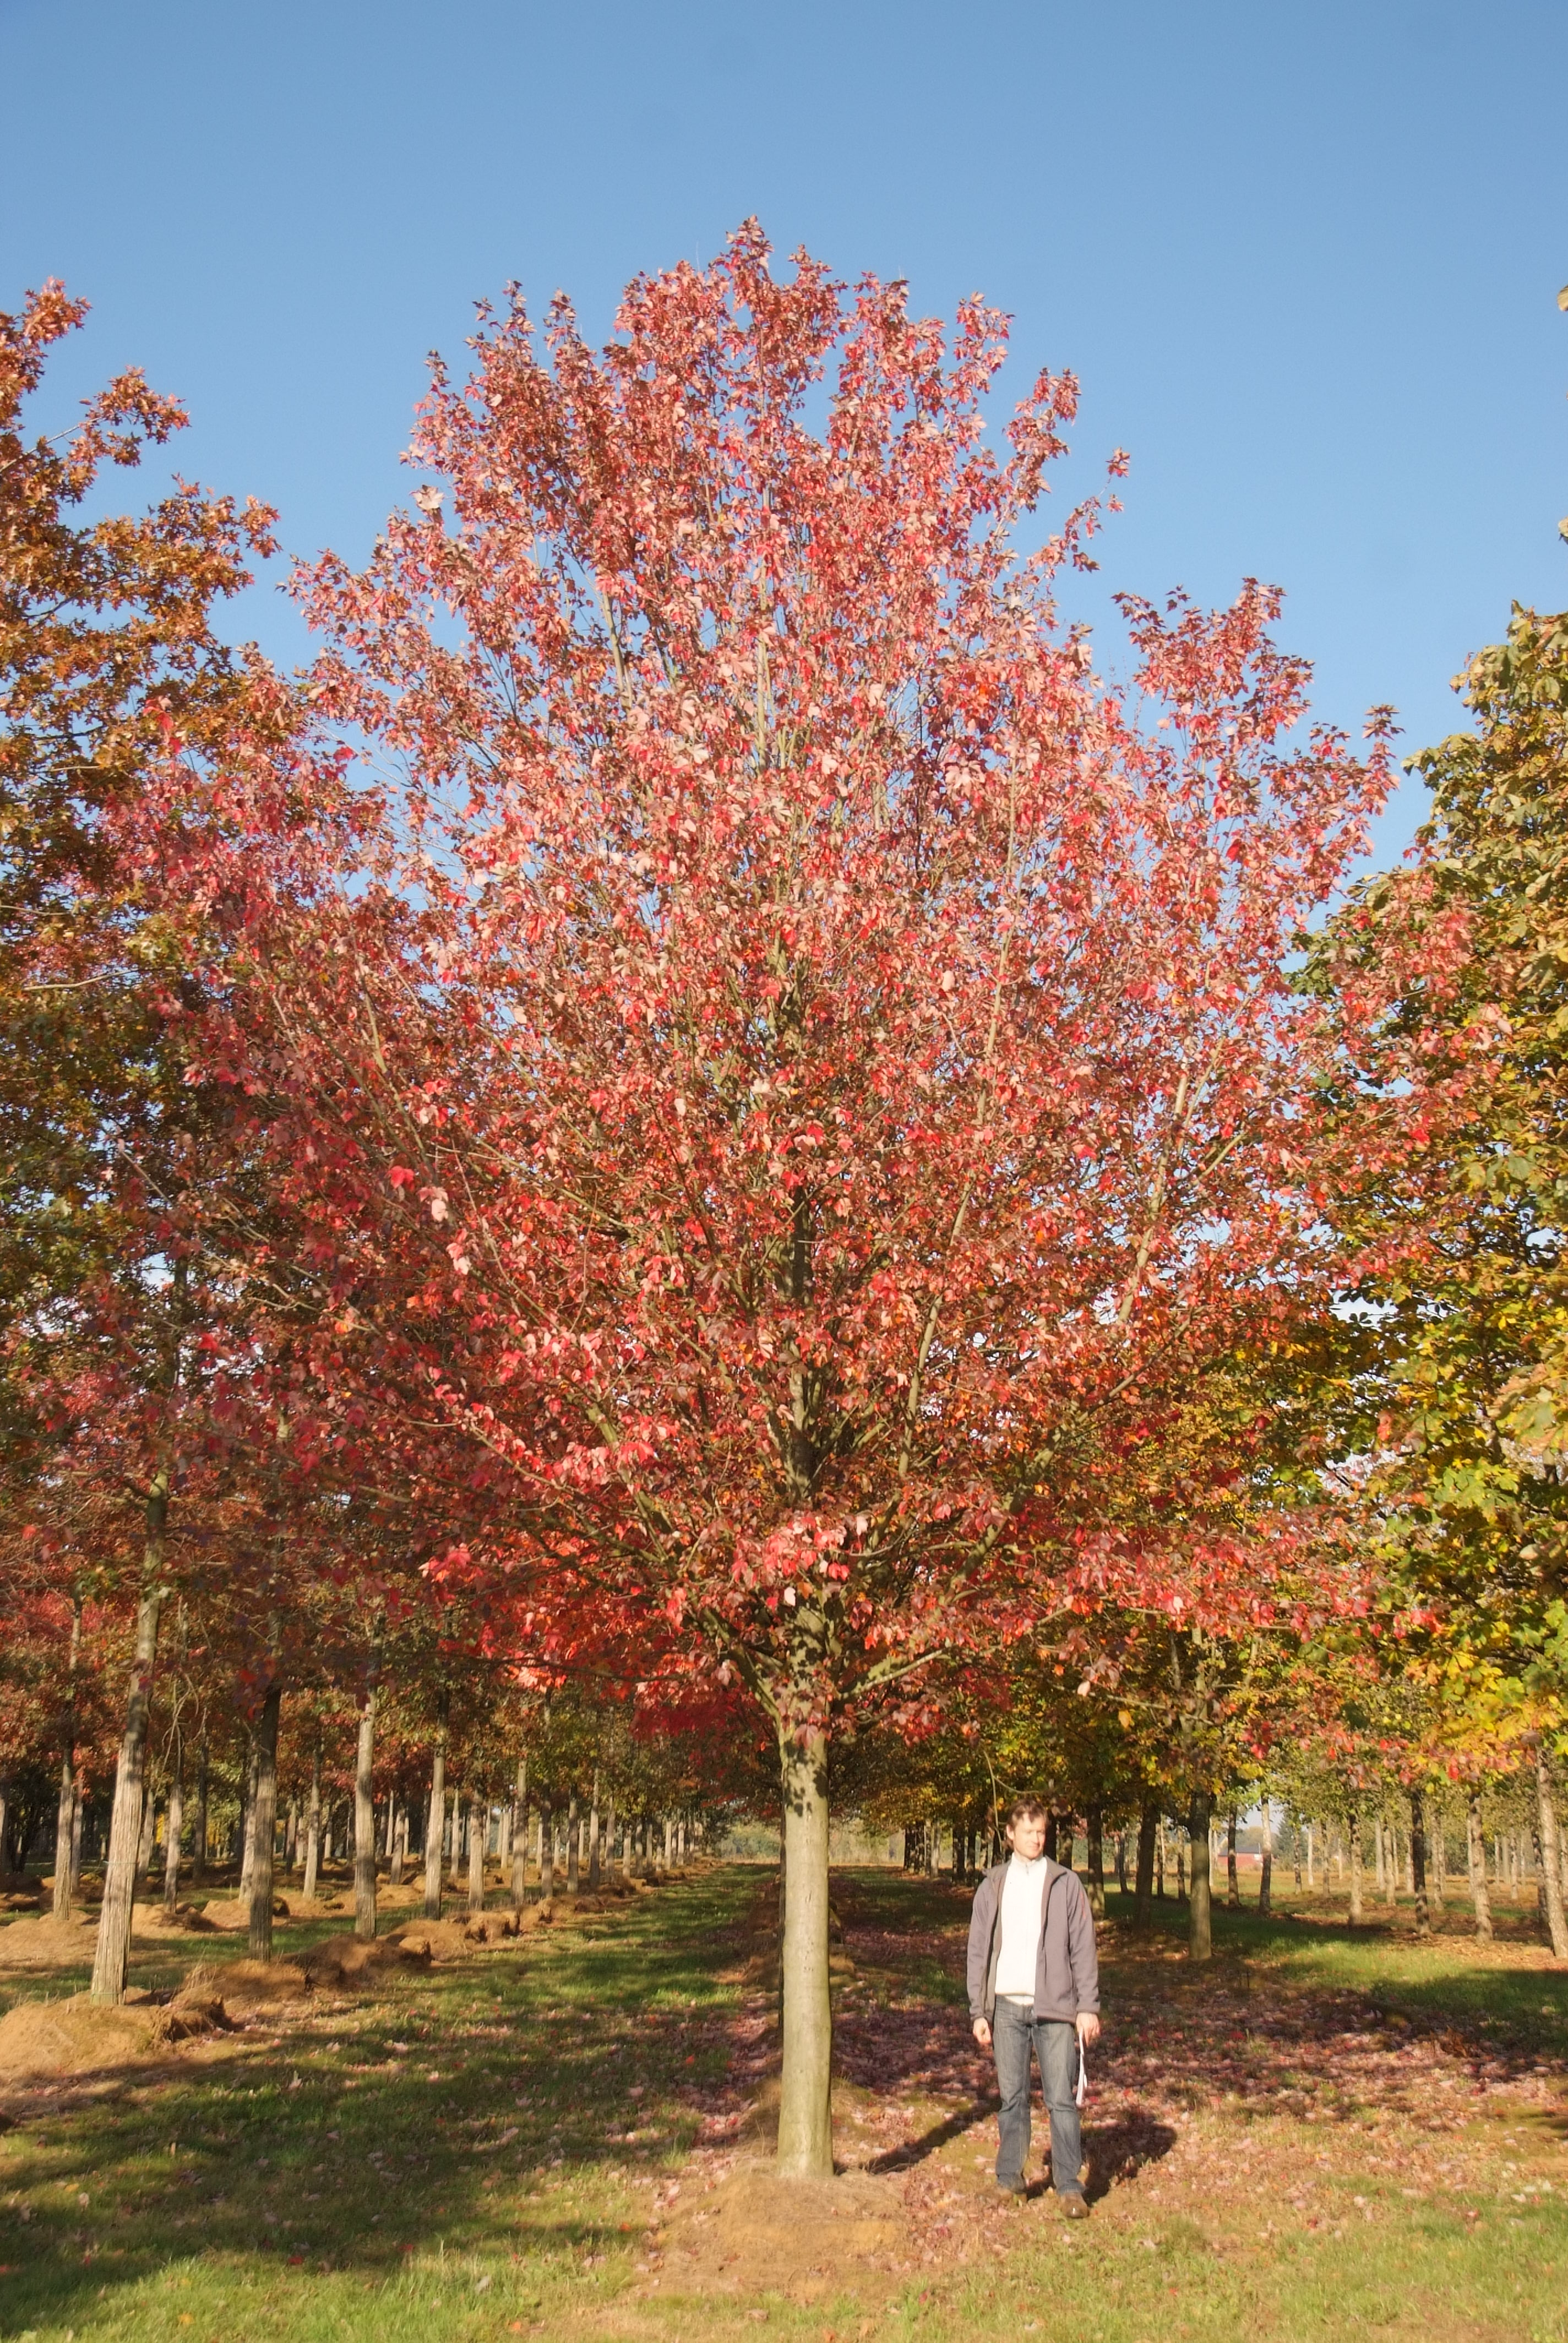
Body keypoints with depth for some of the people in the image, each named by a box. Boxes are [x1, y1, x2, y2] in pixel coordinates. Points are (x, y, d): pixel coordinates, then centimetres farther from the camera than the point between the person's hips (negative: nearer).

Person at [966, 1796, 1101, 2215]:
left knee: (1062, 2100, -4)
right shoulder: (992, 1886, 8)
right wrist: (978, 2011, 4)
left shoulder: (1066, 1883, 3)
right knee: (1012, 2098, 8)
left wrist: (1088, 2007, -5)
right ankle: (1010, 2179, 18)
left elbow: (1083, 1949, 2)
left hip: (1055, 2007, -2)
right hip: (1007, 2007, 2)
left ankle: (1070, 2187, 1)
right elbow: (978, 1951, 9)